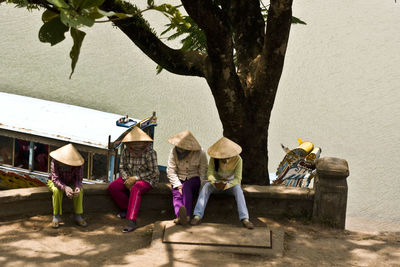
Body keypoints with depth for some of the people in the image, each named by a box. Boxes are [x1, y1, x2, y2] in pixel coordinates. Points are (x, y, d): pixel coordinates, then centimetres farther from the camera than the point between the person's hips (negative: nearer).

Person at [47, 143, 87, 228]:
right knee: (57, 190, -35)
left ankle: (78, 217, -16)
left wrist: (77, 187, -46)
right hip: (54, 182, -2)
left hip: (70, 182, 2)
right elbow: (55, 179, -35)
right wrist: (64, 188, -54)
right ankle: (56, 217, -20)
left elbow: (78, 179, -22)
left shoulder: (78, 164, -26)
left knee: (79, 190, -27)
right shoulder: (55, 162, -33)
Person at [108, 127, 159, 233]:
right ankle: (126, 208, -1)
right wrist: (127, 180, -15)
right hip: (129, 177, 6)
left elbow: (153, 172, -16)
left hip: (147, 179, -6)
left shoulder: (150, 153, -16)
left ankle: (132, 221, -43)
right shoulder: (125, 151, -2)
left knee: (135, 189, -37)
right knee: (112, 187, -17)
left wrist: (135, 178, -20)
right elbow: (122, 168, 5)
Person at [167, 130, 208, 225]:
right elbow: (170, 171, -7)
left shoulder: (200, 153, -9)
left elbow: (203, 172, -4)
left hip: (194, 179, -2)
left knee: (186, 187, -36)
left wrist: (200, 188, -16)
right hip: (178, 179, 2)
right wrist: (178, 185, -18)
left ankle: (187, 215, -55)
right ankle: (180, 216, -60)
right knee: (176, 195, -30)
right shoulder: (174, 152, -7)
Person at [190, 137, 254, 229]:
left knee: (238, 189, -35)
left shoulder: (237, 159, -21)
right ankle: (197, 215, -38)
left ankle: (244, 219, -44)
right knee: (206, 187, -30)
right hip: (217, 183, 1)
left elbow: (237, 179, -23)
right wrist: (215, 183, -41)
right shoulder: (213, 158, -16)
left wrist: (227, 185, -42)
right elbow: (210, 174, -19)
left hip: (231, 184, -1)